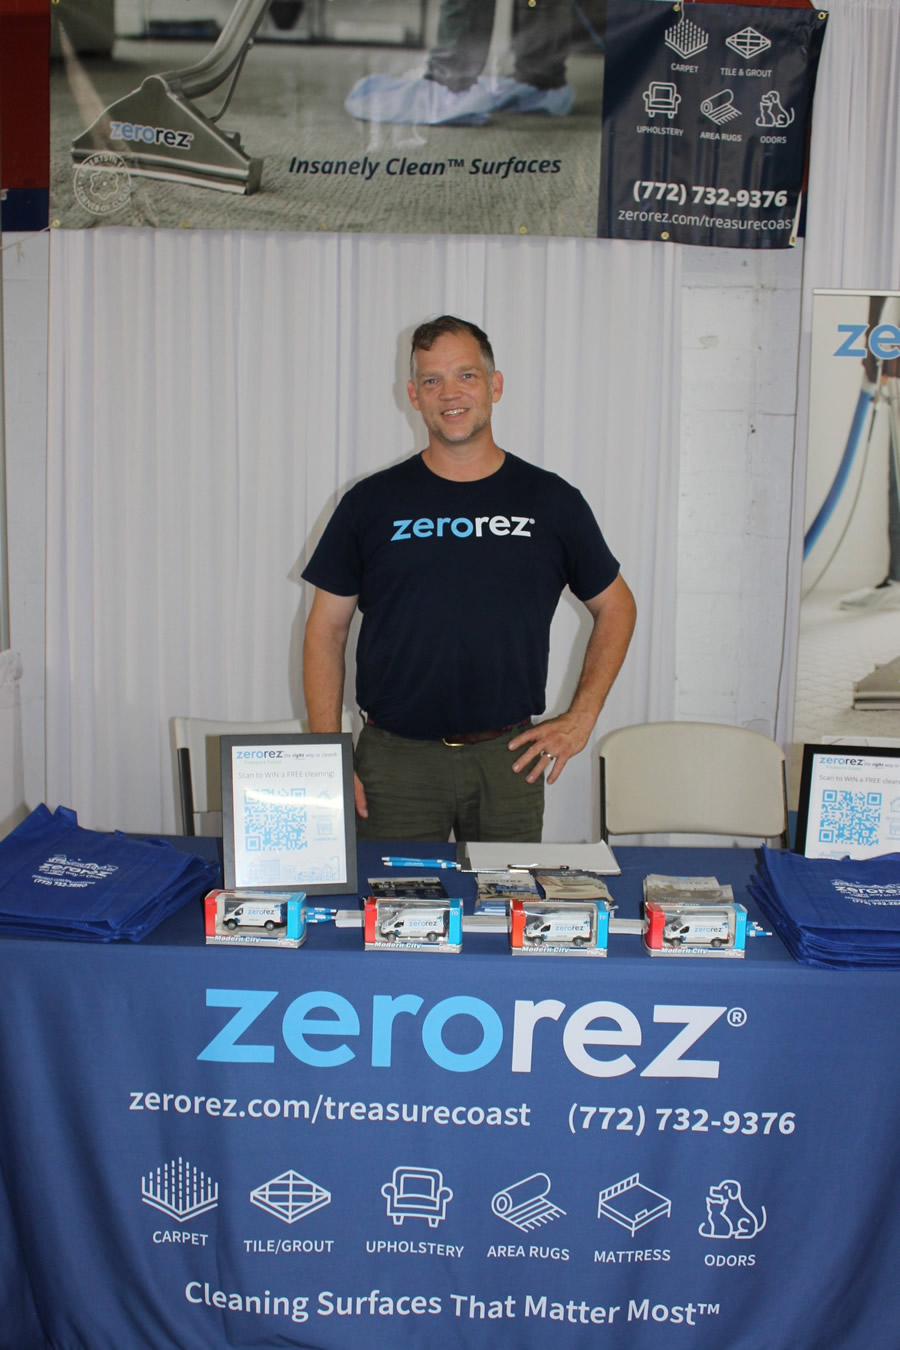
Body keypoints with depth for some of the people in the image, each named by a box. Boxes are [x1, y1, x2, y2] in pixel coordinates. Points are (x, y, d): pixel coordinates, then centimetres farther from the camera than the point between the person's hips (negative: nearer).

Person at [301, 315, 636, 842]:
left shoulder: (551, 501, 3)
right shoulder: (371, 503, 2)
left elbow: (615, 606, 14)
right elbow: (326, 630, 4)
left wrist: (580, 718, 4)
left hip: (509, 759, 1)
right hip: (396, 760, 0)